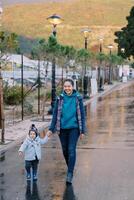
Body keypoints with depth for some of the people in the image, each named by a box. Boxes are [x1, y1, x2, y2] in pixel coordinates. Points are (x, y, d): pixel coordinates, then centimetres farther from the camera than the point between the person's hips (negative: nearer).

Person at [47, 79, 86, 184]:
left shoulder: (78, 98, -2)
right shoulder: (60, 98, 1)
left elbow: (82, 115, 1)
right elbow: (55, 114, 5)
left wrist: (82, 130, -1)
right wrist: (51, 129, 1)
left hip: (74, 128, -2)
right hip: (62, 128, 3)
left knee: (71, 150, -10)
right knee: (65, 150, 11)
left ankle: (70, 174, -9)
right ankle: (70, 168, 32)